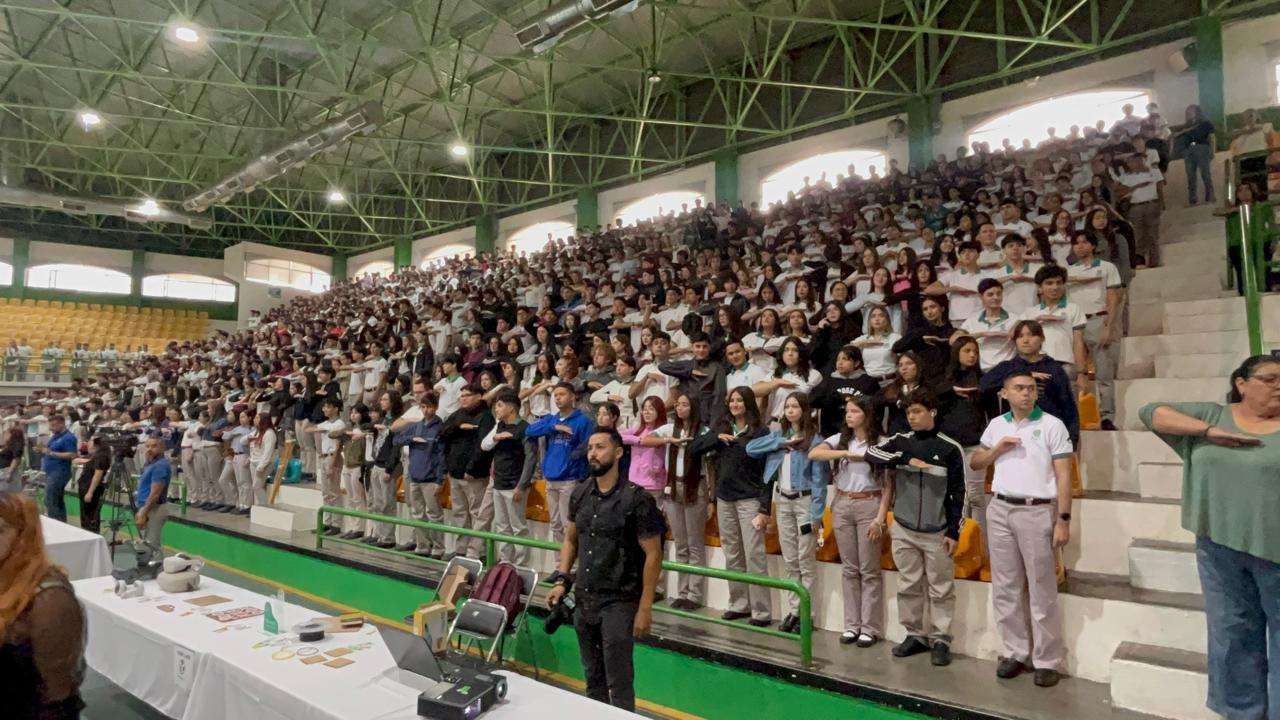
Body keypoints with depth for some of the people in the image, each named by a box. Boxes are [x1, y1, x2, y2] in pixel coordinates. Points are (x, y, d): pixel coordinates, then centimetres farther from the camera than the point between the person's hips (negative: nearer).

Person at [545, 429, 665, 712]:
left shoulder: (636, 499, -13)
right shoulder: (580, 494, 3)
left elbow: (653, 555, -11)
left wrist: (645, 608, -13)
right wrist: (561, 580, 2)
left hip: (619, 603, -5)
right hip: (583, 600, 5)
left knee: (619, 683, 1)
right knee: (593, 678, 18)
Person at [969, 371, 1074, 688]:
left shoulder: (1052, 425, -2)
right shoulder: (996, 425, 12)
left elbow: (1064, 475, -5)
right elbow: (974, 463, 18)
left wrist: (1064, 520, -11)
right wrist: (997, 449, -2)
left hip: (1038, 510, -4)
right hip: (1000, 510, 4)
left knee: (1042, 590, 0)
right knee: (1005, 587, 8)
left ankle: (1047, 660, 9)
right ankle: (1015, 652, 19)